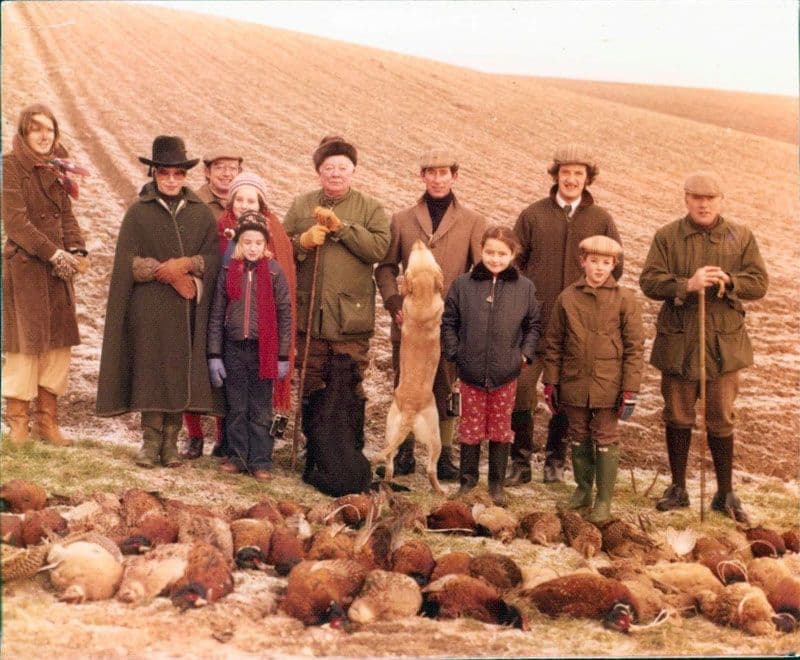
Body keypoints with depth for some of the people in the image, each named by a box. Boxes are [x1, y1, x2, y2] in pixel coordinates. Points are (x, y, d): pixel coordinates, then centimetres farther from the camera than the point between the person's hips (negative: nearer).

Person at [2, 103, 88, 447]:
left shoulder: (56, 170, 13)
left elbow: (66, 215, 11)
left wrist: (76, 250, -6)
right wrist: (55, 254, -16)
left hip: (57, 267, 6)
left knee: (59, 343, 6)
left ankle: (47, 420, 15)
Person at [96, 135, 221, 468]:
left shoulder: (202, 213, 9)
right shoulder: (138, 212, 4)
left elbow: (213, 259, 3)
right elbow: (129, 262, -4)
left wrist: (185, 264, -15)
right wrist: (170, 274, -12)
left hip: (189, 309, 2)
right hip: (149, 308, -1)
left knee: (181, 371, 1)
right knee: (151, 371, -3)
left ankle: (171, 440, 9)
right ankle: (150, 441, 4)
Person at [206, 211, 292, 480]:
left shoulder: (274, 272, -2)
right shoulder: (228, 271, 2)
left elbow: (284, 314, -1)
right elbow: (216, 315, 4)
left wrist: (283, 356, -4)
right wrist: (214, 355, 1)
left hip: (262, 349, -2)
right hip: (234, 349, 2)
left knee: (261, 410, 5)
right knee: (236, 408, 9)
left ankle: (260, 461, 12)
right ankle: (237, 456, 20)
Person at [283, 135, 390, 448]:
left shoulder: (370, 208, 3)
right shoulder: (300, 206, 10)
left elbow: (379, 248, -11)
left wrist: (341, 227, -16)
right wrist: (303, 242, -12)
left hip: (351, 316, -2)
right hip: (309, 315, 2)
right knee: (310, 388, 10)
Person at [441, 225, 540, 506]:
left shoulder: (525, 288, 0)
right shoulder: (463, 285, -2)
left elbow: (533, 325, 9)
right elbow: (448, 322, 5)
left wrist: (525, 353, -2)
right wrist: (454, 353, -3)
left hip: (506, 374, 1)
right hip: (471, 372, 0)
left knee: (501, 429, 11)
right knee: (470, 429, 10)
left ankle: (497, 483, 23)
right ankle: (467, 480, 24)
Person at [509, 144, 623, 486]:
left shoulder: (601, 220, 6)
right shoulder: (533, 214, 4)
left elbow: (614, 268, 9)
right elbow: (515, 262, 6)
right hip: (535, 320, -1)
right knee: (520, 385, -6)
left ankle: (555, 460, 23)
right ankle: (520, 460, 7)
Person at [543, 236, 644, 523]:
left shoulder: (624, 299, -5)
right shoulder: (567, 297, 1)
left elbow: (635, 346, -4)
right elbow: (553, 342, 7)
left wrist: (630, 389, -7)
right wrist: (551, 382, 5)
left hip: (608, 386, -3)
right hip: (574, 384, 3)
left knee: (605, 441, 5)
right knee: (578, 439, 15)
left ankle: (604, 500, 15)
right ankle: (583, 489, 32)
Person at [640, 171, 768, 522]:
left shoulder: (741, 237, 4)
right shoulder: (667, 236, 0)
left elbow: (759, 282, -1)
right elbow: (649, 281, -9)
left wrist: (729, 282, -21)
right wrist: (687, 284, -24)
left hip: (724, 342, 0)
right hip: (678, 341, 0)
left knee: (721, 420, 8)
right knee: (678, 417, 10)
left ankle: (725, 493, 20)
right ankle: (678, 488, 24)